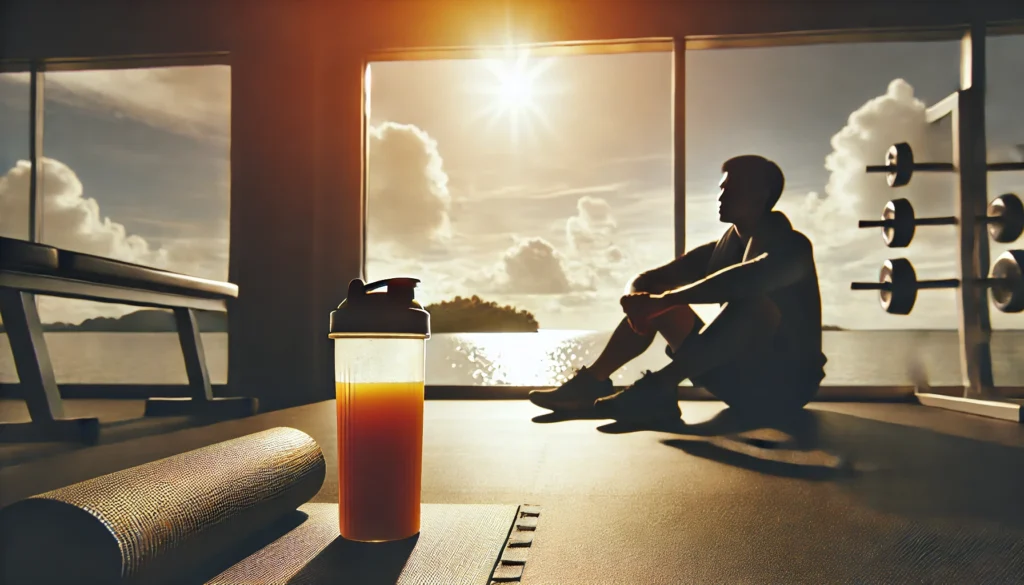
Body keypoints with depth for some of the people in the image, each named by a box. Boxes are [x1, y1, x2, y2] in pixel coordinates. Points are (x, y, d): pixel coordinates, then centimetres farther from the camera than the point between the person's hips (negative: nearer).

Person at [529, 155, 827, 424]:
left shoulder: (792, 246, -12)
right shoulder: (722, 248, 9)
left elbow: (744, 279, -36)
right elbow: (645, 280, 2)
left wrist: (663, 300, -36)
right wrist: (637, 298, -21)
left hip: (785, 383, -7)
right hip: (740, 377, 7)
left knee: (751, 298, -35)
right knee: (652, 293, 2)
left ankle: (656, 388, -37)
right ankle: (592, 381, -10)